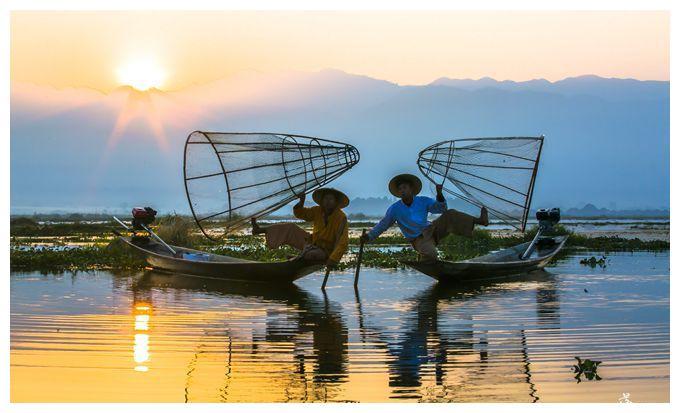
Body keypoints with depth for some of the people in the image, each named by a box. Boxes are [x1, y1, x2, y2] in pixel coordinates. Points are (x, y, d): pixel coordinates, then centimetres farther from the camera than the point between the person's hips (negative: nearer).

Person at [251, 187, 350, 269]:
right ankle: (260, 229, -8)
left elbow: (343, 242, -29)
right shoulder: (318, 211, -1)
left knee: (310, 255, -39)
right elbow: (300, 214, 12)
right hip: (311, 242, 6)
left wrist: (333, 260, -40)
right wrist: (301, 202, -9)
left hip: (323, 251, -6)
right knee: (290, 228, -5)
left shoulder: (341, 218, -22)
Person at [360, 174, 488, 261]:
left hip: (430, 230, 3)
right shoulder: (395, 209, -2)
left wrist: (439, 194, -20)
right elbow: (382, 225, 2)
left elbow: (441, 209, -3)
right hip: (419, 240, -3)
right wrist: (369, 236, -11)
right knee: (429, 254, -39)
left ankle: (480, 221, -28)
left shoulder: (423, 201, 3)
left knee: (450, 215, -20)